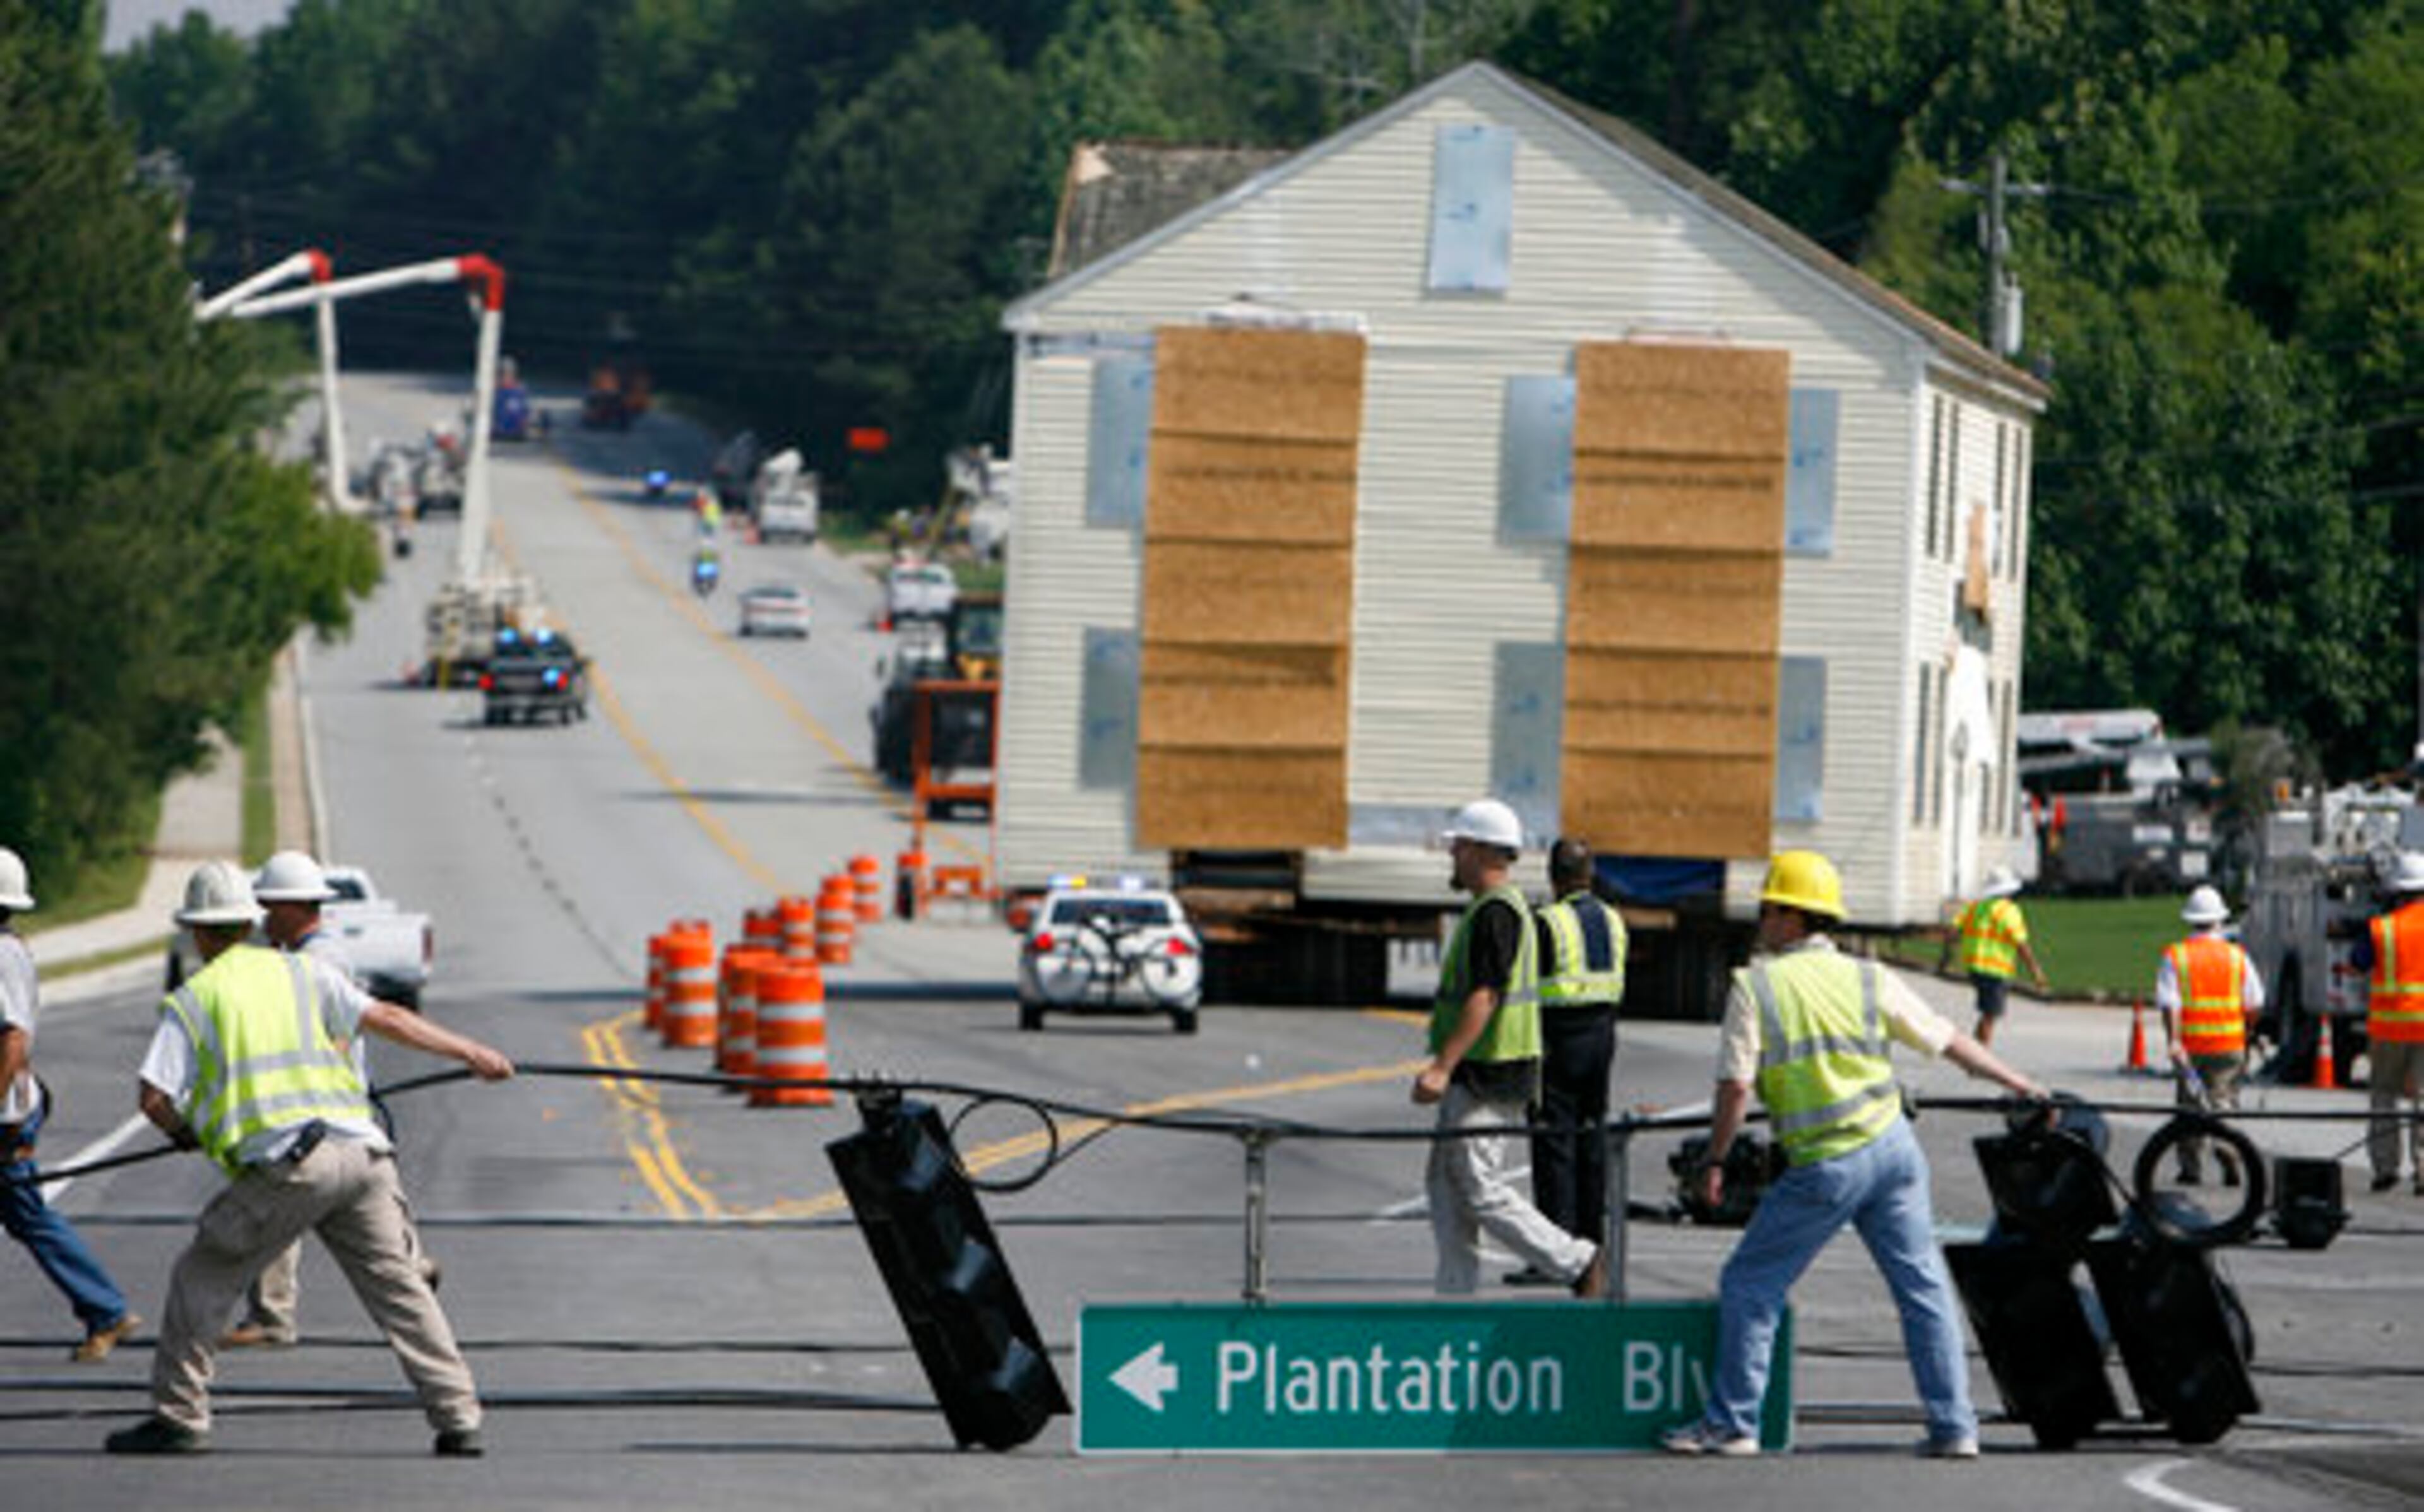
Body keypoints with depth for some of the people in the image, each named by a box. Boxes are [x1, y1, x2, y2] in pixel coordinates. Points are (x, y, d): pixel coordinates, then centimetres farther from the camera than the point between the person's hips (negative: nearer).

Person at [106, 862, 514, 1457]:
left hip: (287, 1163, -4)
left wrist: (182, 1131, 24)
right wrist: (470, 1053, 22)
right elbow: (387, 1019, 15)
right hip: (359, 1151, 4)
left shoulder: (191, 1000, 9)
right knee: (398, 1285, 8)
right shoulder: (303, 973, 19)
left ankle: (179, 1418, 6)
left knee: (203, 1278, 9)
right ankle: (458, 1419, 3)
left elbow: (156, 1099, 2)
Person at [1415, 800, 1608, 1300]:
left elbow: (1484, 997, -25)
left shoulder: (1495, 912, -17)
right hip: (1475, 1075, 11)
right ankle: (1455, 1299, 11)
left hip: (1486, 1077, -11)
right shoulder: (1504, 906, 17)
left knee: (1482, 1191, -8)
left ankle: (1579, 1263, -3)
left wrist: (1443, 1067, -29)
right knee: (1445, 1184, 10)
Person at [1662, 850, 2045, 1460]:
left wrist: (1714, 1163, -1)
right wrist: (2017, 1083, 25)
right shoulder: (1868, 980, 5)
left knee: (1749, 1286, 8)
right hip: (1892, 1146, 4)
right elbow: (1949, 1040, 12)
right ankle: (1953, 1426, 9)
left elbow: (1735, 1085, -11)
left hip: (1825, 1168, -4)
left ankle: (1732, 1423, 8)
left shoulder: (1755, 985, -5)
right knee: (1923, 1286, 9)